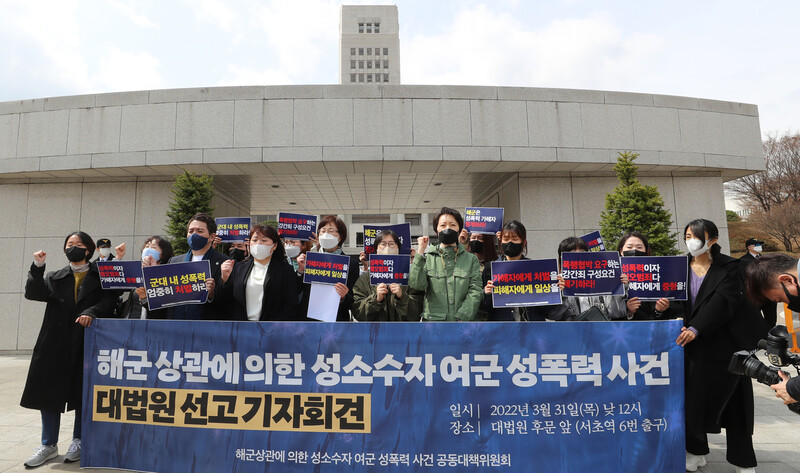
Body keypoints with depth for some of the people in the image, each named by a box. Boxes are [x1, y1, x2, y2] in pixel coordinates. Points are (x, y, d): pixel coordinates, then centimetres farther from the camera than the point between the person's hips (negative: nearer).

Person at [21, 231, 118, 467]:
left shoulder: (101, 276, 5)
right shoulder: (55, 277, 14)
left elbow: (108, 300, -7)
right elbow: (33, 293, -2)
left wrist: (91, 312, -24)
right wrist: (37, 267, -12)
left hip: (87, 343, -3)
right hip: (56, 343, 3)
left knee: (82, 393, 4)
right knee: (49, 392, 5)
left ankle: (78, 442, 19)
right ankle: (49, 445, 19)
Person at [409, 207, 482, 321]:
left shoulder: (471, 259, 8)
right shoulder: (427, 257, 6)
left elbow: (475, 291, 0)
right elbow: (416, 285, -7)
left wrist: (462, 317, -12)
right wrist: (420, 253, -9)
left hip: (462, 320, 1)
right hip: (433, 318, -1)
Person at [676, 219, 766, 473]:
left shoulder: (728, 267, -4)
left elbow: (722, 301, -17)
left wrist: (696, 328, -27)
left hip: (726, 343, -2)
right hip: (693, 344, 2)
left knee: (734, 401, 7)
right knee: (693, 399, 3)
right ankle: (696, 451, 20)